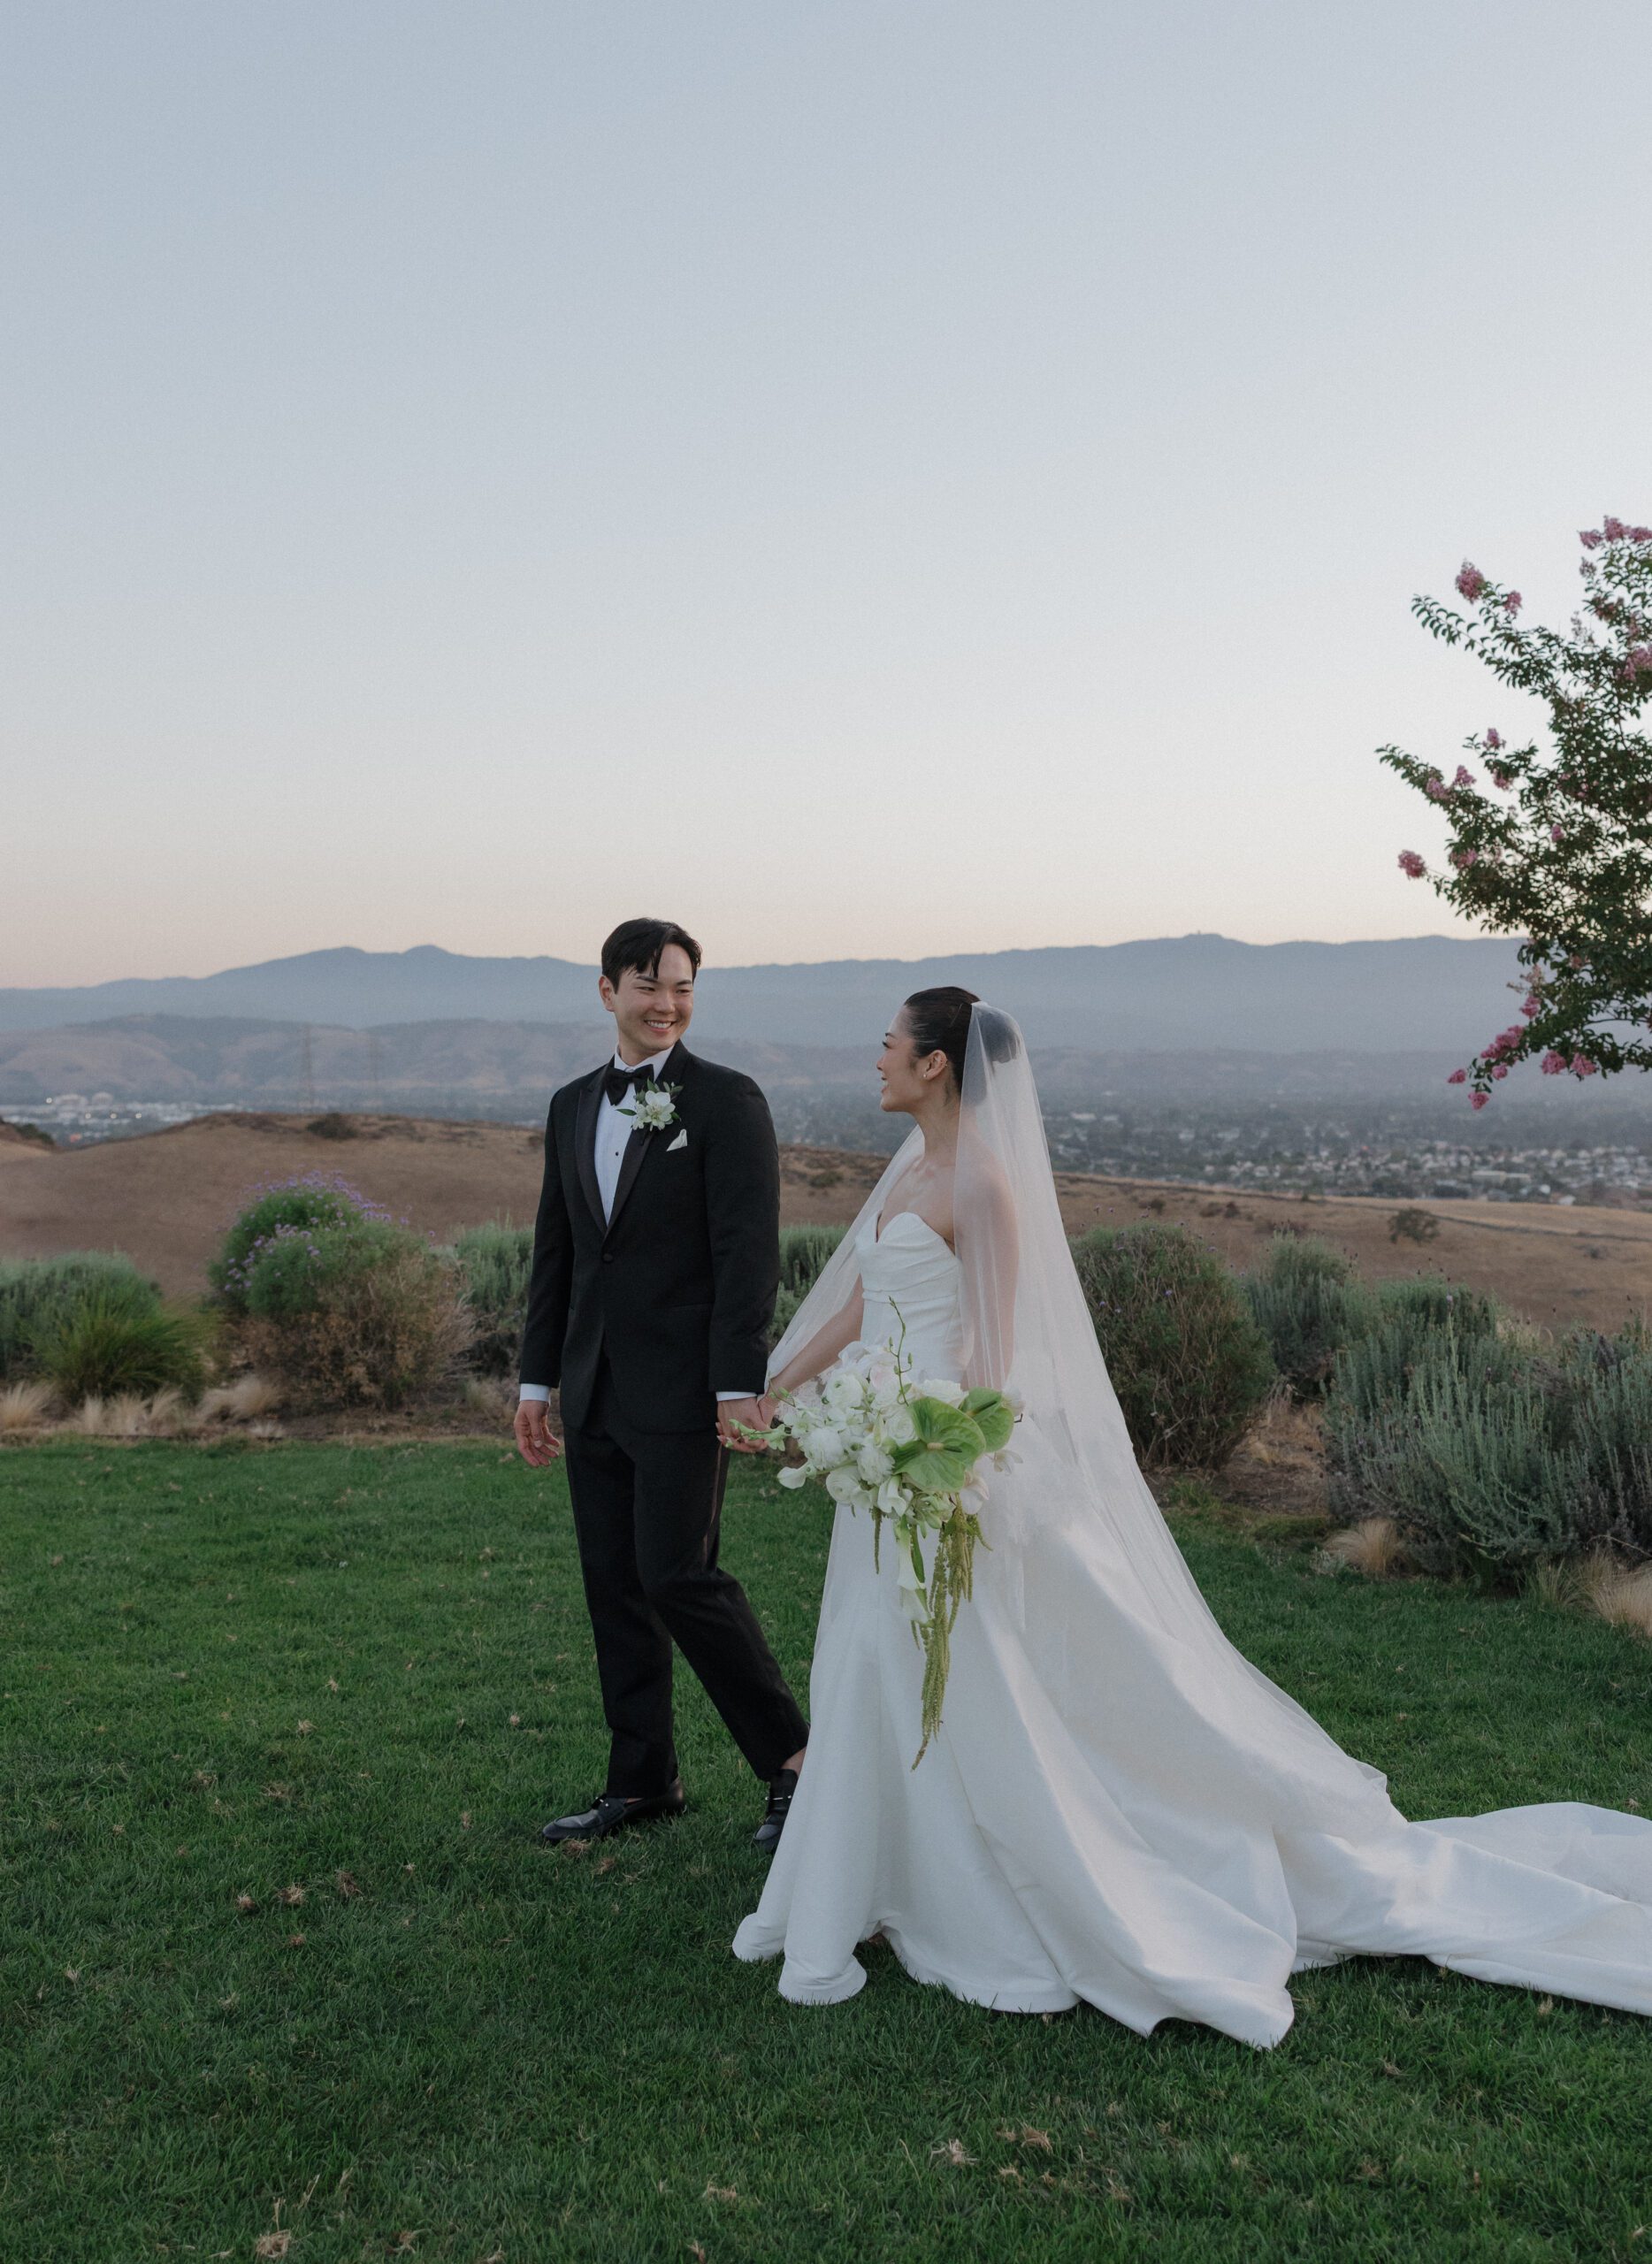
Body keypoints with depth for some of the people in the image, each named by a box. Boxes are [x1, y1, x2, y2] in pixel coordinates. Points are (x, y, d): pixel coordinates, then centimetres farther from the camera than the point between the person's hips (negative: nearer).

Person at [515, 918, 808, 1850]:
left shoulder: (727, 1100, -7)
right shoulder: (572, 1106, 13)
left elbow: (749, 1250, -13)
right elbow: (555, 1251, 16)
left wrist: (741, 1383, -19)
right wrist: (537, 1379, 15)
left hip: (684, 1388, -7)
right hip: (596, 1390, 7)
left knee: (679, 1574, -8)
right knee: (615, 1587, 11)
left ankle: (791, 1755, 10)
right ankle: (643, 1780, 24)